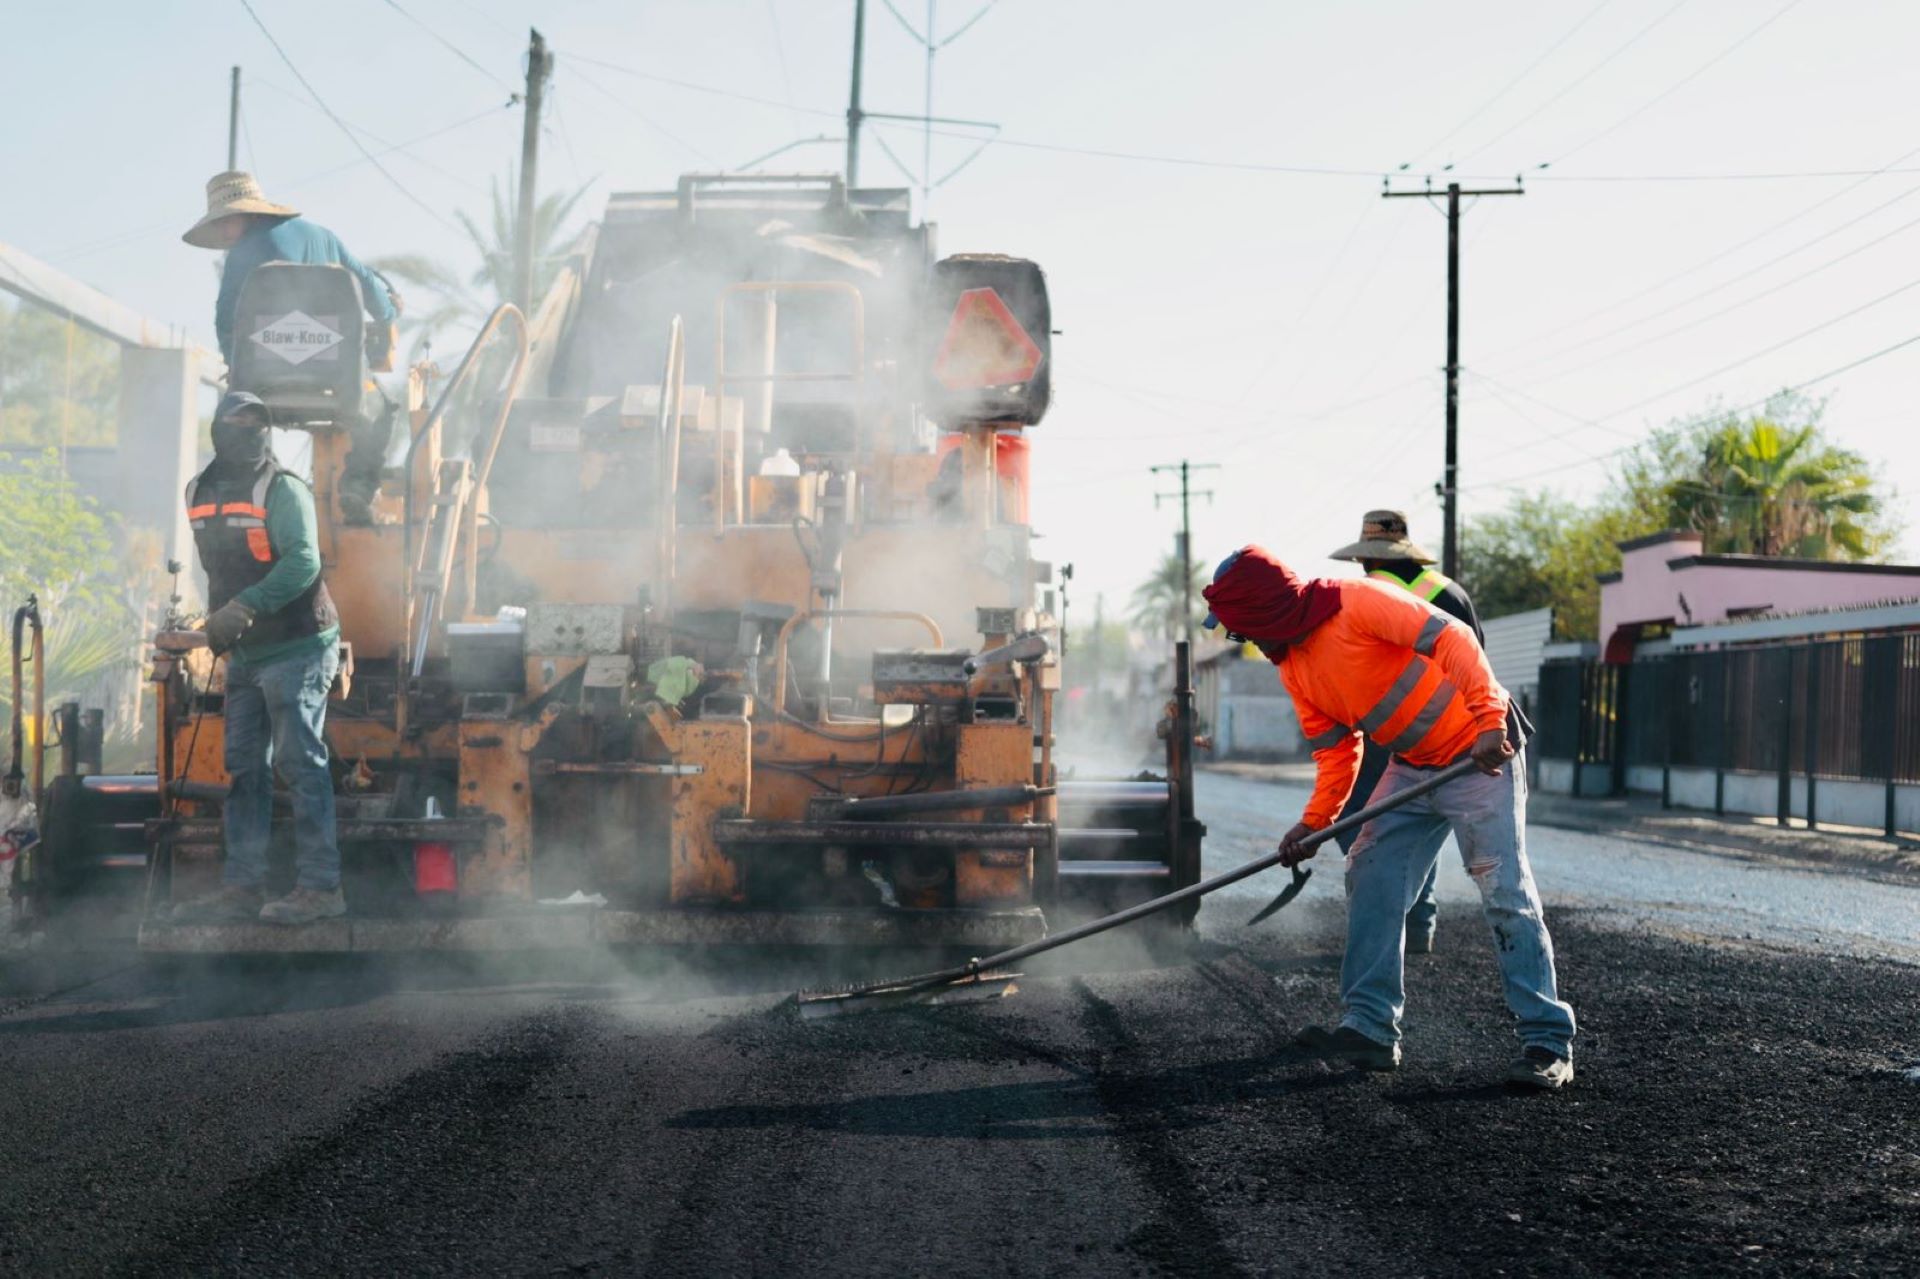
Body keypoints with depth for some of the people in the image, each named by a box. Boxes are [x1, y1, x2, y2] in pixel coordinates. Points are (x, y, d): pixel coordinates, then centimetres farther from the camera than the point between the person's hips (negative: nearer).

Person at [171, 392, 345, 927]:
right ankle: (242, 886, 15)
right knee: (243, 770, 9)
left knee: (301, 765, -8)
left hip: (296, 648, -8)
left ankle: (320, 887, -5)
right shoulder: (201, 493, 11)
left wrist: (246, 607, -33)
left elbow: (303, 562, -25)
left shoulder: (283, 489, -12)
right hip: (244, 654, 8)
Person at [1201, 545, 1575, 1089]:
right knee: (1369, 879, 4)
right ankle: (1370, 1028, 9)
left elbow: (1453, 640, -26)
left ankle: (1549, 1042, -5)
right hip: (1411, 769, 9)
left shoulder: (1357, 604, -22)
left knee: (1506, 894, -10)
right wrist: (1315, 821, -3)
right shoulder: (1294, 668, 5)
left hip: (1482, 754, -9)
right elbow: (1337, 750, 9)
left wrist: (1490, 722, -33)